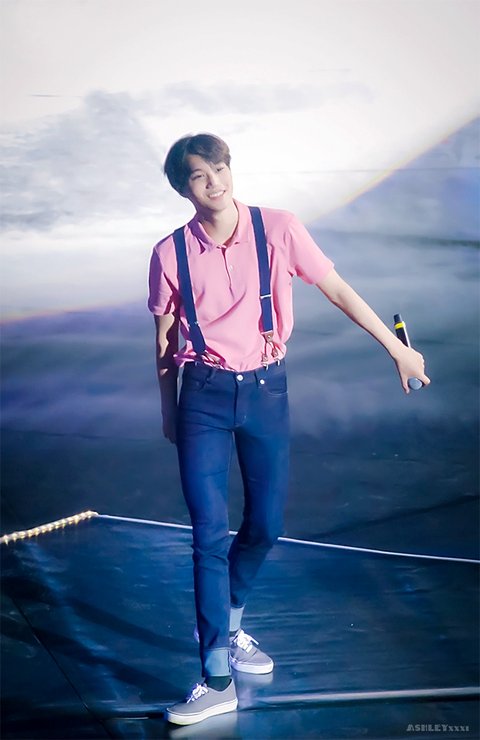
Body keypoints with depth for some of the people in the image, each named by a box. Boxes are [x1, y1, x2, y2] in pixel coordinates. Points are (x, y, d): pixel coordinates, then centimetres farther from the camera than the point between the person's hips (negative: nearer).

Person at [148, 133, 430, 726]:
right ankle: (216, 681, 1)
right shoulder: (171, 253, -7)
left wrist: (397, 348, 2)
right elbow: (166, 341, 5)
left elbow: (337, 290, 0)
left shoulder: (276, 230, -7)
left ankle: (227, 625, 37)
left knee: (265, 524, 9)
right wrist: (168, 411, 11)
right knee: (209, 533, -6)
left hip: (265, 390, 2)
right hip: (204, 395, -1)